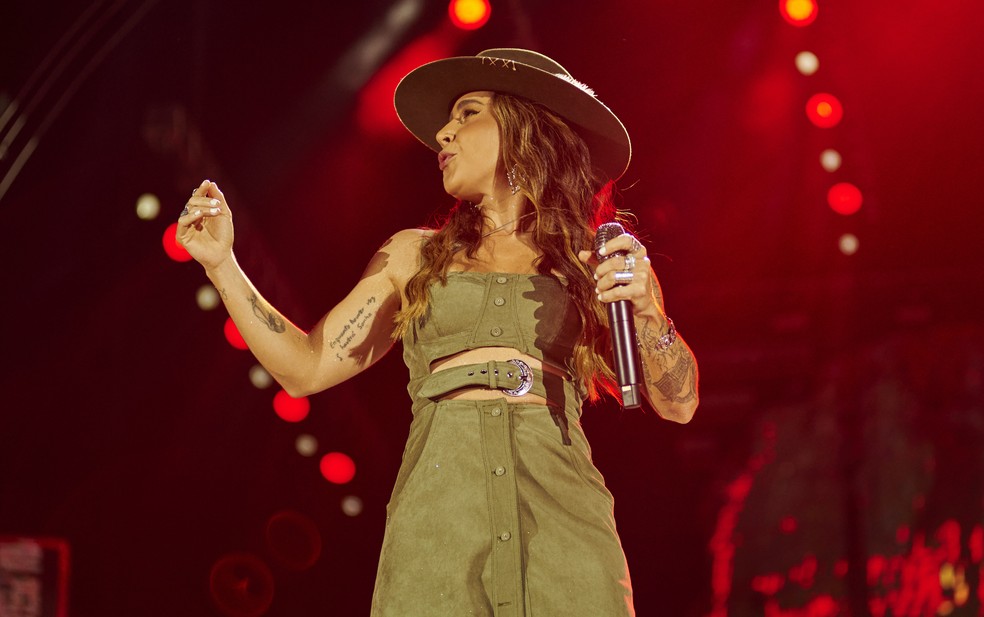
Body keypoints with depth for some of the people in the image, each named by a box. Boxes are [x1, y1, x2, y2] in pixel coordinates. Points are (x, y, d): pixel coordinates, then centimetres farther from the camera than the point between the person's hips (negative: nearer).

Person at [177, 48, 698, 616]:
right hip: (436, 521, 1)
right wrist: (223, 265, 9)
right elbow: (308, 368, 15)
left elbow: (679, 404, 9)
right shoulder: (413, 257, 19)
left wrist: (647, 311, -7)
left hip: (562, 524, -1)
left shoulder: (597, 262, 13)